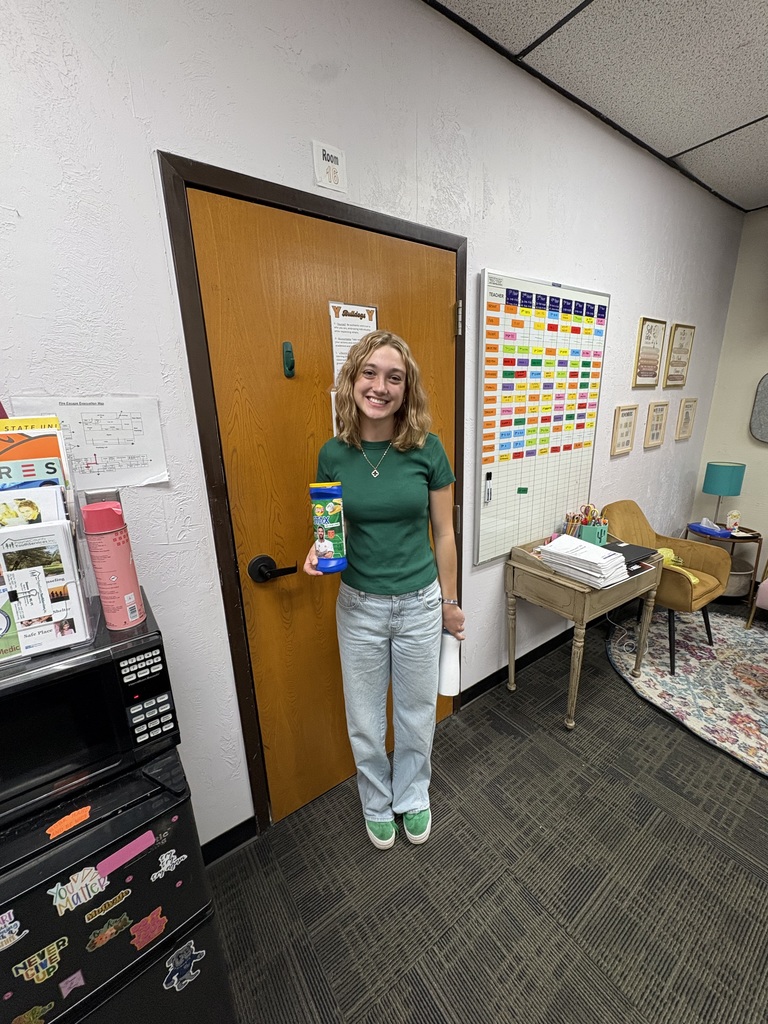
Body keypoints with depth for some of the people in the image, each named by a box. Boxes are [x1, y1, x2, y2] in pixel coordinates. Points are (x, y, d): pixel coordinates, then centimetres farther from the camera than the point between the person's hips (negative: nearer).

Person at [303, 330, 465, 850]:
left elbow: (443, 533, -2)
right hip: (359, 606, 1)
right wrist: (320, 552, -18)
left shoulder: (427, 449, -11)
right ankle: (377, 803, 52)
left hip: (419, 604, 0)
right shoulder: (334, 453, -8)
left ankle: (413, 797, 54)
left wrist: (450, 601, 4)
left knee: (417, 712, 22)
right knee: (366, 720, 20)